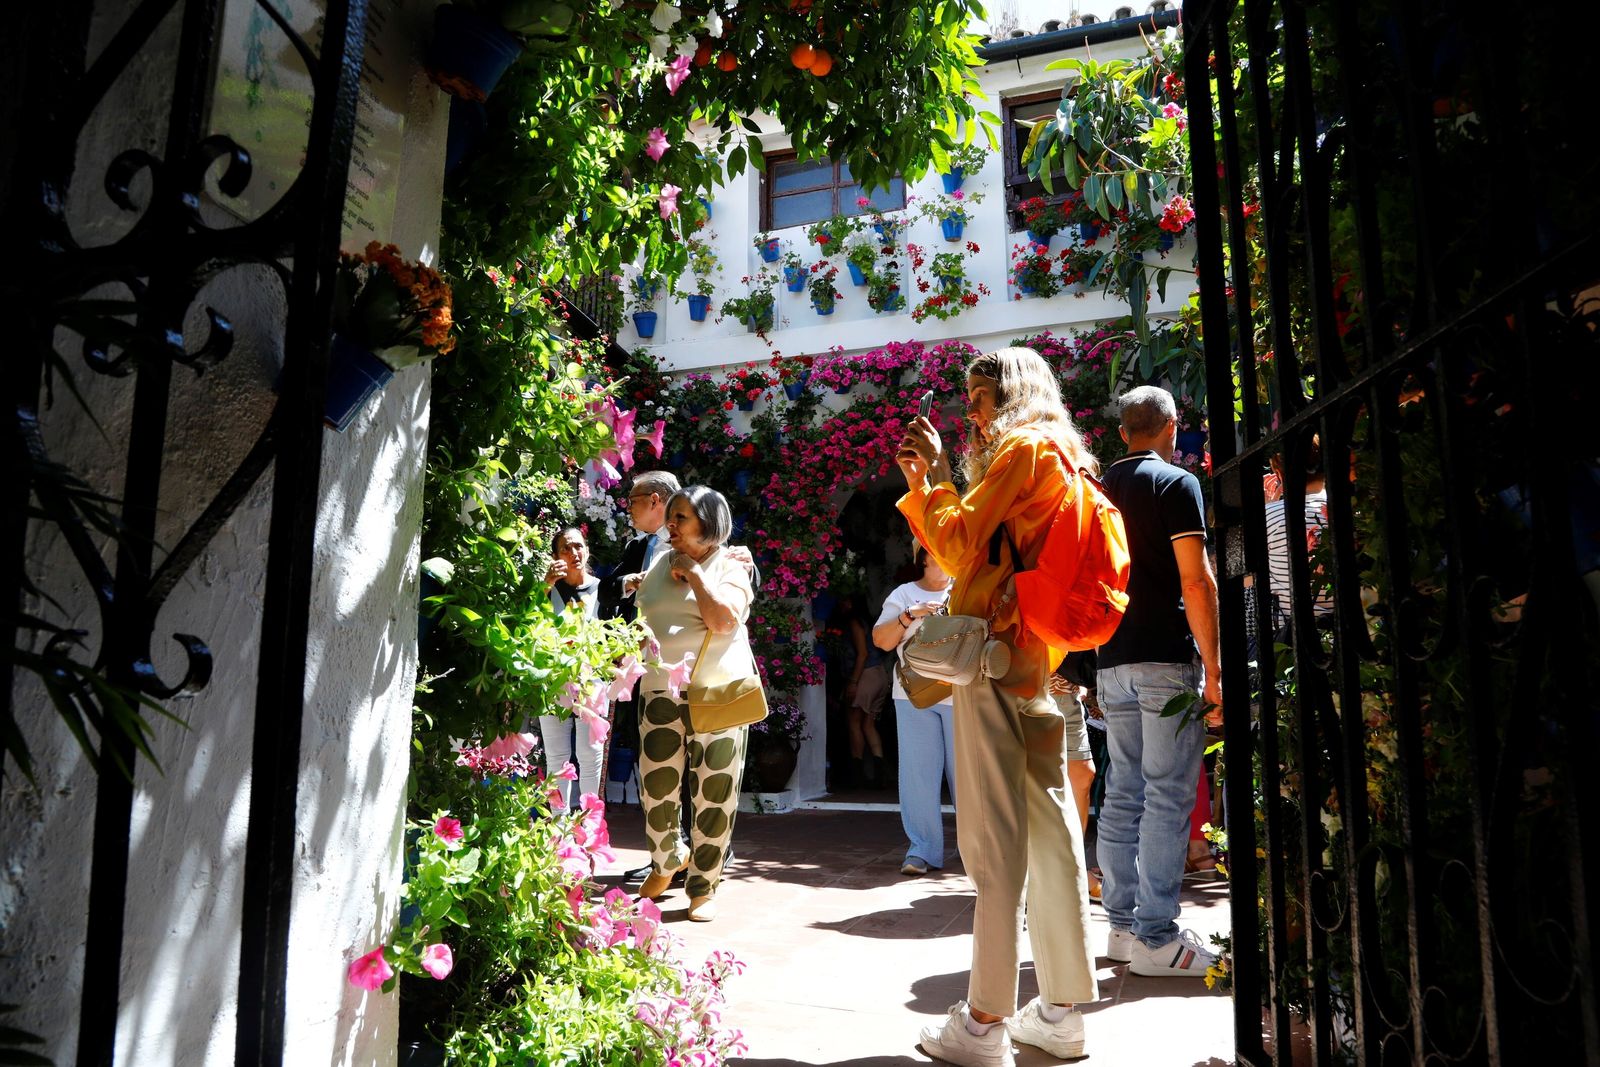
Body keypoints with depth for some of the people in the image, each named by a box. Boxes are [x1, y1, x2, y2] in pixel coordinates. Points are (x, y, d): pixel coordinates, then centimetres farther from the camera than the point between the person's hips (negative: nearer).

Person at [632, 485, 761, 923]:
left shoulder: (729, 567, 0)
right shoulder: (659, 566, 14)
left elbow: (723, 620, -18)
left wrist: (695, 574, -11)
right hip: (661, 693, 4)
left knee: (714, 795, -2)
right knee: (657, 788, -1)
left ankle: (703, 887, 15)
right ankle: (667, 859, 29)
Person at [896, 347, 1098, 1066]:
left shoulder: (1022, 447, -5)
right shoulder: (1060, 456, 22)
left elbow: (959, 544, -11)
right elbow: (970, 553, 22)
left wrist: (933, 474, 0)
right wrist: (922, 486, 17)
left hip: (997, 652, -9)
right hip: (1041, 660, 9)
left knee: (994, 837, -7)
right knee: (1049, 829, 10)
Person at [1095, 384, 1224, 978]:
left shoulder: (1099, 491, 15)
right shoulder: (1176, 483, -5)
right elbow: (1195, 581, -13)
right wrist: (1214, 669, -10)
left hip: (1114, 663, 7)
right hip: (1168, 660, -6)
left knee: (1124, 795, 10)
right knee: (1168, 798, -3)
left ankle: (1123, 927, 16)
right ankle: (1156, 939, 0)